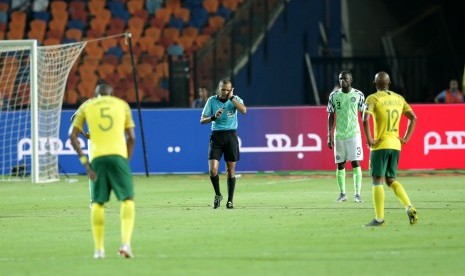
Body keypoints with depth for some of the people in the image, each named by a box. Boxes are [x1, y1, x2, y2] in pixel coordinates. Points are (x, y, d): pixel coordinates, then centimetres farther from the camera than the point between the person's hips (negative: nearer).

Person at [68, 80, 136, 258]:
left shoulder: (86, 107, 16)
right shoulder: (122, 105, 17)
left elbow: (72, 135, 6)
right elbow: (131, 137, 11)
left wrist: (84, 160, 4)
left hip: (97, 157, 1)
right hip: (118, 154, -1)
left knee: (97, 203, 10)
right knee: (128, 200, 2)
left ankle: (99, 249, 8)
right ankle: (126, 243, -16)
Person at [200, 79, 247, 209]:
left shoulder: (235, 99, 1)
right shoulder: (212, 100, 2)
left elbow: (243, 110, -20)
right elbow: (202, 120, 2)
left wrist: (231, 97, -17)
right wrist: (214, 117, -16)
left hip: (231, 136, 0)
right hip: (216, 135, 0)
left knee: (231, 169, 2)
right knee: (213, 169, -12)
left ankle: (230, 200, 11)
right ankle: (218, 195, 10)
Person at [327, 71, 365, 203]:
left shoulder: (358, 95, 0)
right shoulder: (334, 95, 2)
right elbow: (331, 116, 5)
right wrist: (329, 136, 0)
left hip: (354, 134, -2)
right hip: (339, 135, 2)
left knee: (355, 162, -8)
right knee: (340, 164, 5)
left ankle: (357, 193, -7)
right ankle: (342, 194, 13)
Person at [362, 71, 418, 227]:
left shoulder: (373, 98, -6)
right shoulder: (399, 98, 11)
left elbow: (365, 120, -21)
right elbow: (413, 118, 11)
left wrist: (369, 140, -14)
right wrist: (406, 138, 11)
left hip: (380, 145, -6)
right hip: (395, 144, 6)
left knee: (377, 181, 1)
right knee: (391, 180, 16)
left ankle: (379, 219, -2)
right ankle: (409, 207, -3)